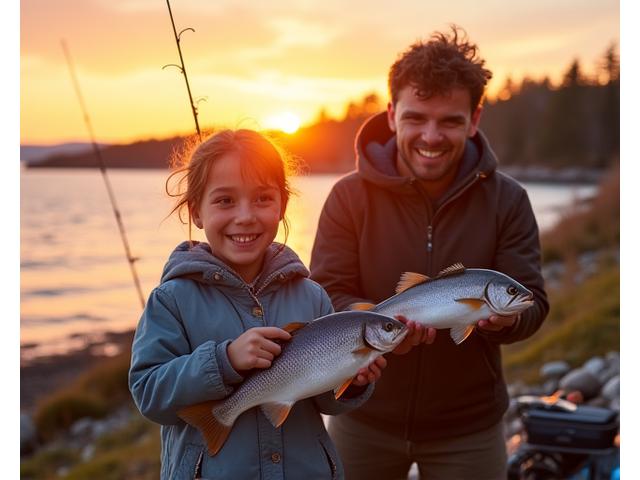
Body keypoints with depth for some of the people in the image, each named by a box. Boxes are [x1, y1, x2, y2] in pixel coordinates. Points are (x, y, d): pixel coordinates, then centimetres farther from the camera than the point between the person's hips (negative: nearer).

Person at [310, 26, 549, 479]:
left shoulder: (507, 200, -7)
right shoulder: (350, 196, -9)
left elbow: (532, 302, -7)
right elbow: (325, 298, -11)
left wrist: (502, 315, -31)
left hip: (468, 427, 1)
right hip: (365, 418, 0)